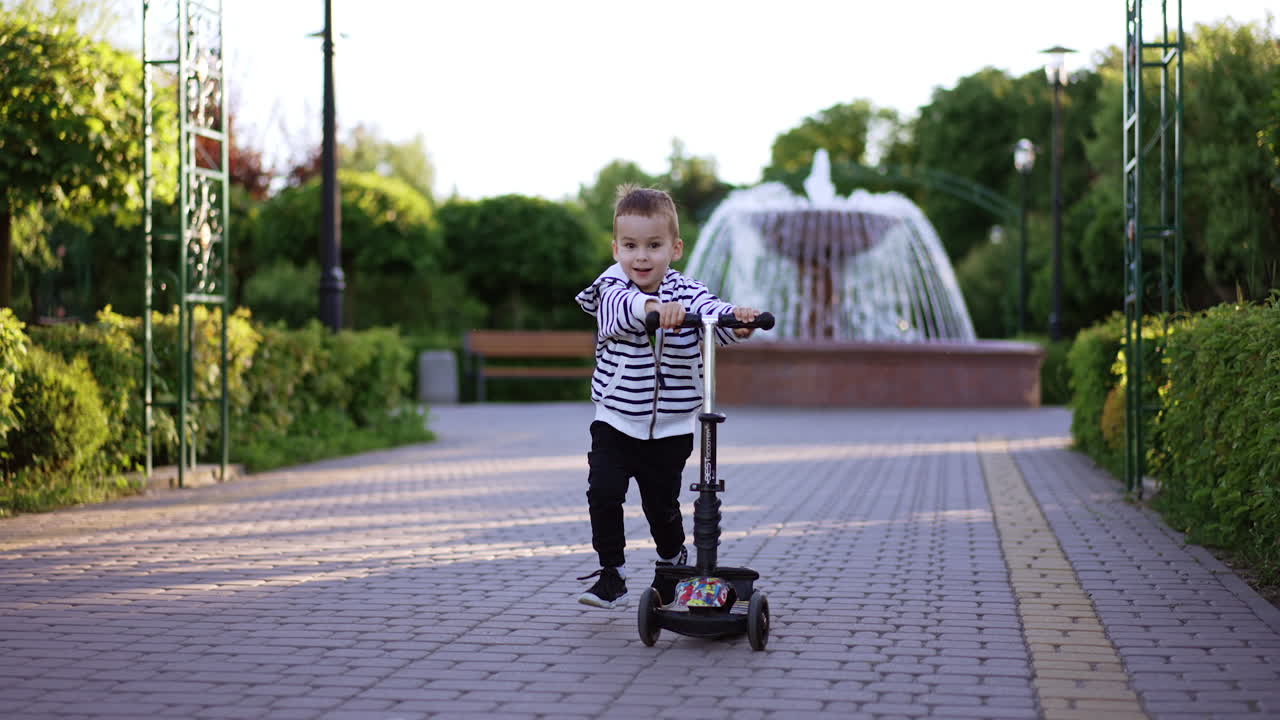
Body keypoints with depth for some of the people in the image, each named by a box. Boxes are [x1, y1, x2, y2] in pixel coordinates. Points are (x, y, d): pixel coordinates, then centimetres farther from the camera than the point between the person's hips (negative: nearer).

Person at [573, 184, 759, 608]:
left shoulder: (685, 293, -7)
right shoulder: (611, 286, -9)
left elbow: (712, 313, -26)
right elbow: (623, 303, -33)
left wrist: (737, 320, -49)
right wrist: (654, 306, -55)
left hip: (671, 427, 0)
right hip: (615, 421, 0)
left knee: (661, 504, 10)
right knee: (604, 492, -15)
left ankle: (673, 561, 40)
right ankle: (611, 574, 2)